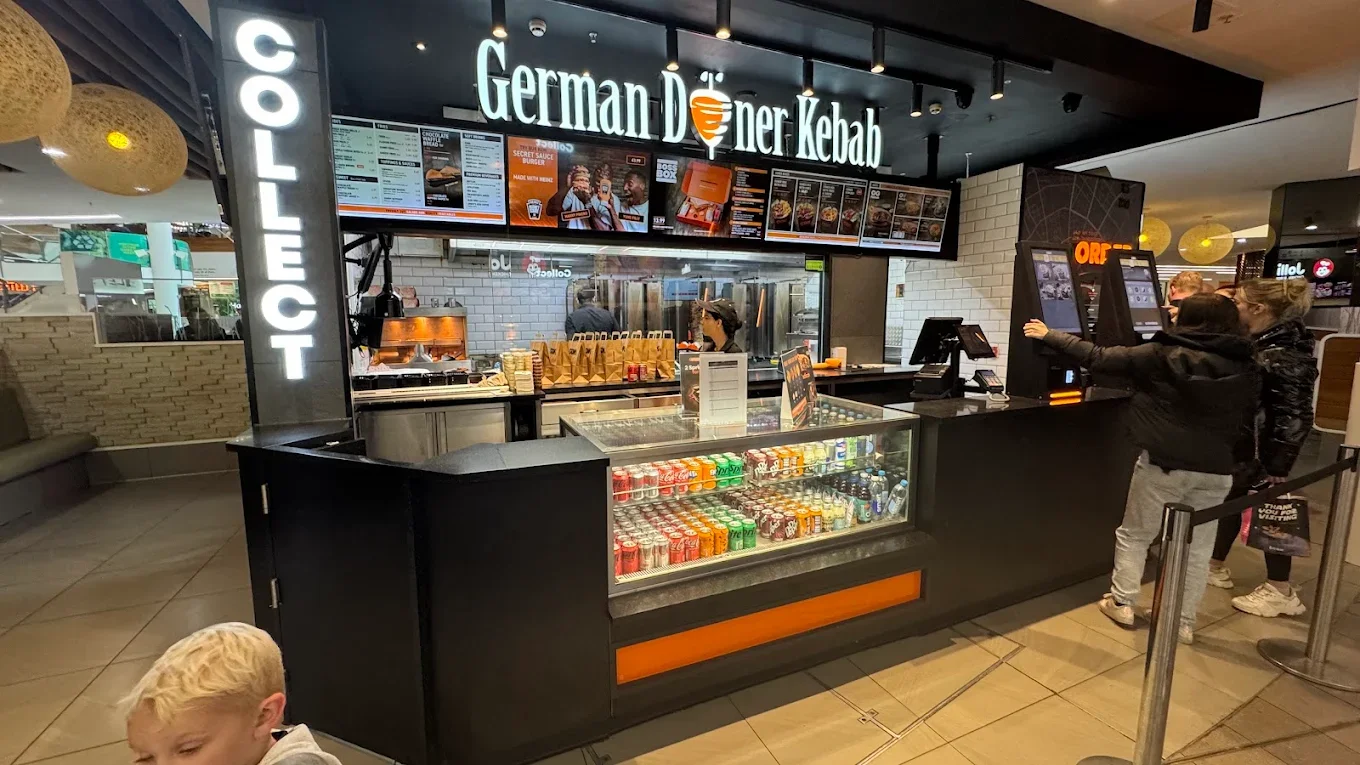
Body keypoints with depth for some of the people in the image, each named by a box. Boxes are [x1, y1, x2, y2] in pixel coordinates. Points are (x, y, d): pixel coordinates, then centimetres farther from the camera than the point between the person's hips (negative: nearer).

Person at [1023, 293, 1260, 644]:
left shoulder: (1163, 355, -8)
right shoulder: (1247, 370, 6)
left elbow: (1099, 358, -8)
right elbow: (1245, 423, 14)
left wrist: (1050, 335, 0)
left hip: (1163, 463, -4)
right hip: (1216, 470, 4)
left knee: (1134, 535, 14)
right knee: (1198, 546, 15)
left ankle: (1122, 603, 24)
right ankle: (1184, 621, 25)